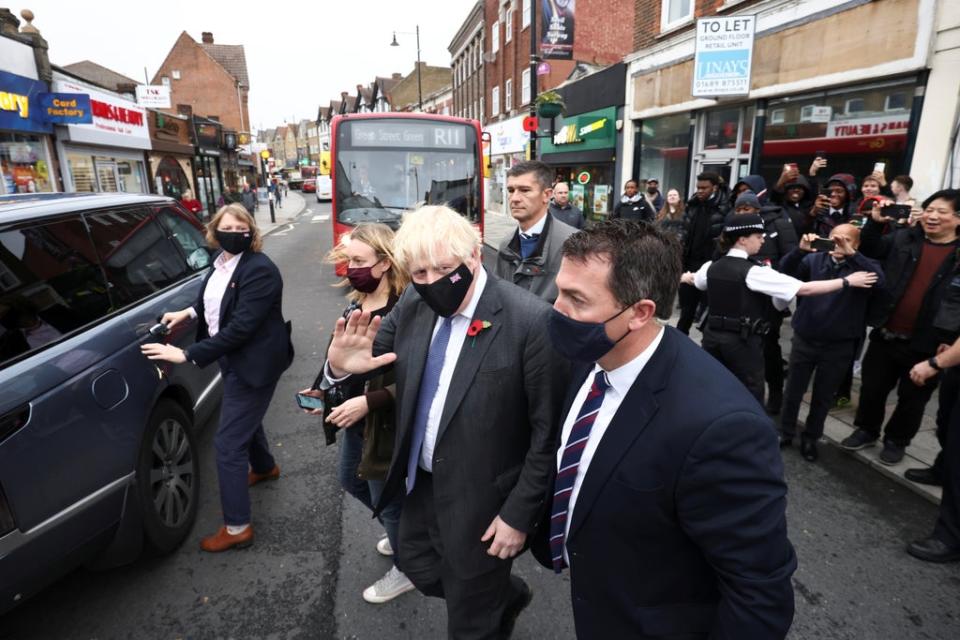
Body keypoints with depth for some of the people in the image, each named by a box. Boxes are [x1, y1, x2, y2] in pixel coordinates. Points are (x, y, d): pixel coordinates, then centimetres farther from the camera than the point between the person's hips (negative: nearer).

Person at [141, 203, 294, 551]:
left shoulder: (260, 270, -26)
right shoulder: (221, 260, 1)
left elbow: (239, 327, -30)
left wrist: (186, 354, -29)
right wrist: (189, 311, 3)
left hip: (254, 362, -9)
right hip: (234, 358, 9)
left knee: (228, 442, -5)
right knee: (245, 416, 29)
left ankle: (237, 527, 8)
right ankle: (265, 467, 57)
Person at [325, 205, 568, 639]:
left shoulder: (531, 321, -25)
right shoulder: (412, 306, -6)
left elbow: (548, 432, -18)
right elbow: (374, 358, 6)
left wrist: (519, 514, -14)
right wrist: (342, 366, -18)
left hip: (482, 499, -6)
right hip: (421, 483, 7)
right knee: (417, 565, 29)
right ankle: (507, 595, 52)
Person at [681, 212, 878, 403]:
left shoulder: (711, 267, 4)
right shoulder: (754, 272, -15)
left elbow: (695, 280, 29)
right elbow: (805, 289, -15)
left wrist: (683, 277, 53)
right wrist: (847, 281, -6)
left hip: (713, 335, 6)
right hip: (742, 341, -6)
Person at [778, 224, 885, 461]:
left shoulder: (863, 266, -3)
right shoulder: (814, 259, -1)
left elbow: (879, 281, -23)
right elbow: (785, 270, -14)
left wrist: (850, 254, -32)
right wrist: (800, 250, -32)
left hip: (839, 346, 0)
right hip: (804, 339, 1)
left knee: (823, 396, 14)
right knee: (793, 391, 12)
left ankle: (811, 438, 31)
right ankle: (786, 433, 30)